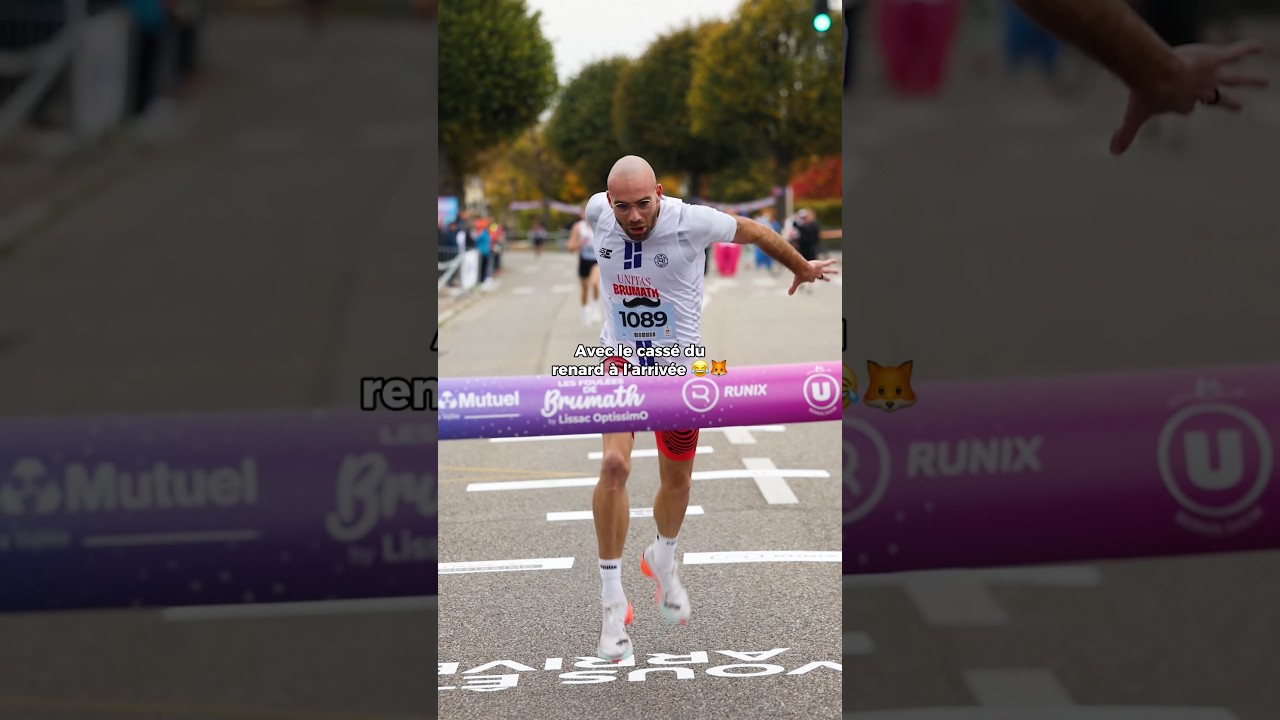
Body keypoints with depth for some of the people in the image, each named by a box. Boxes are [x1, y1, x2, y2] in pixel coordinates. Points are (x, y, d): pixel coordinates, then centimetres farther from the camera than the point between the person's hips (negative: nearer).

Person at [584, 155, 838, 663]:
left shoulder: (691, 222, -22)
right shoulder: (597, 213, -14)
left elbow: (755, 233, -3)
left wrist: (801, 268, 13)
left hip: (678, 364, 0)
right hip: (622, 357, 0)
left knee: (677, 482, 13)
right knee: (614, 464, -21)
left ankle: (662, 562, 47)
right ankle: (613, 602, -11)